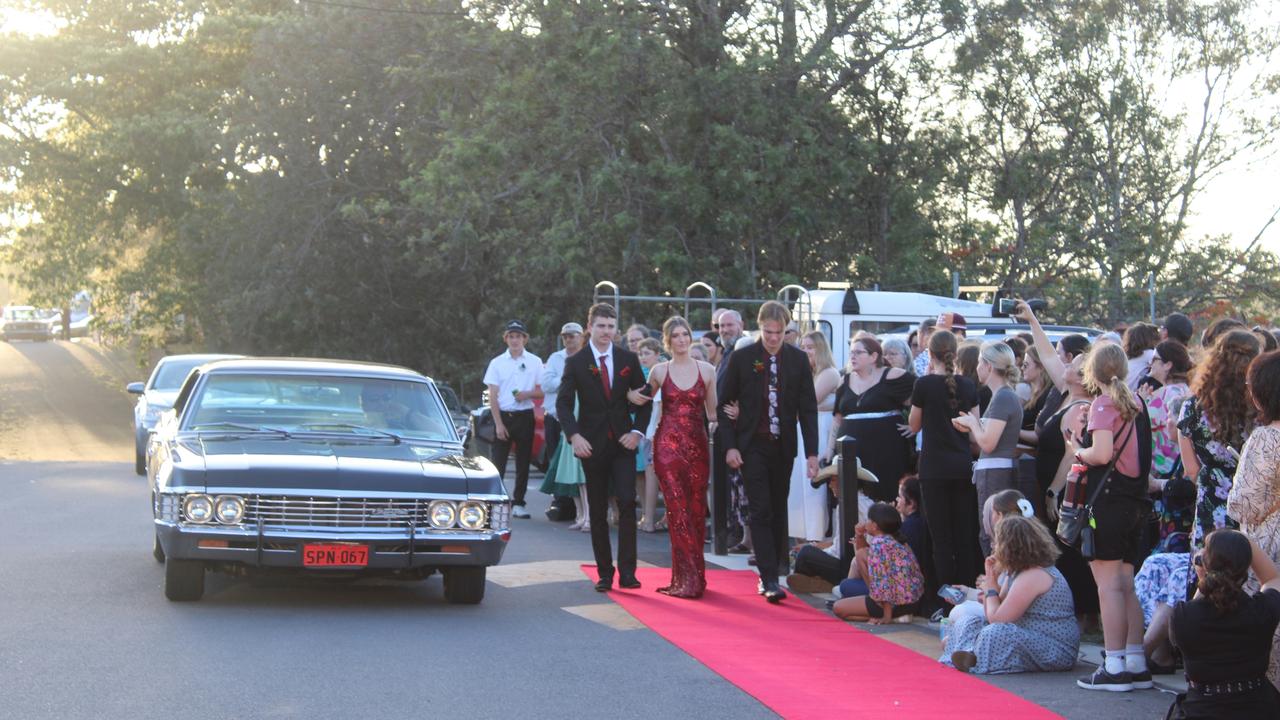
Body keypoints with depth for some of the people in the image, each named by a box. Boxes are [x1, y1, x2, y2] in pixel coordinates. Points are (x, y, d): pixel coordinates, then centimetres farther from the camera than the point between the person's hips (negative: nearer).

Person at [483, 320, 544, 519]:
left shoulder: (535, 362, 4)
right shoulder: (497, 363, 3)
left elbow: (542, 391, 7)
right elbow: (492, 396, 0)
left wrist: (528, 394, -14)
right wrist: (499, 423, -7)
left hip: (525, 416, 1)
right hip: (503, 415, -1)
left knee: (523, 462, 5)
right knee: (498, 461, -4)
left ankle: (518, 503, 13)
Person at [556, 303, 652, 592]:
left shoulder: (628, 359, 5)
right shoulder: (576, 362, 0)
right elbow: (563, 403, -3)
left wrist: (637, 431, -5)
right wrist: (574, 435, -18)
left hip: (623, 442, 1)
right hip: (592, 445, 0)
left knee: (627, 504, -11)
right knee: (597, 512, 5)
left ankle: (627, 571, -8)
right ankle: (605, 573, 11)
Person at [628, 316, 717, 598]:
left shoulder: (706, 371, 7)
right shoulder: (659, 371, 6)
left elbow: (713, 412, 13)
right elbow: (644, 400, 19)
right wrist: (632, 396, -3)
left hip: (697, 445, 1)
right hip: (668, 445, -1)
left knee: (696, 510, 3)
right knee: (678, 510, -8)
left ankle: (690, 577, 14)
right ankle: (688, 578, -6)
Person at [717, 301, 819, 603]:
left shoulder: (798, 359, 1)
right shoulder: (741, 358, -3)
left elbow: (808, 407, 2)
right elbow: (724, 404, 1)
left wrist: (812, 452, -3)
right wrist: (729, 446, -7)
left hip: (783, 446, 3)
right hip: (752, 445, -2)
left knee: (778, 510, 8)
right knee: (760, 510, -10)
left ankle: (772, 572, 18)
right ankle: (769, 580, -14)